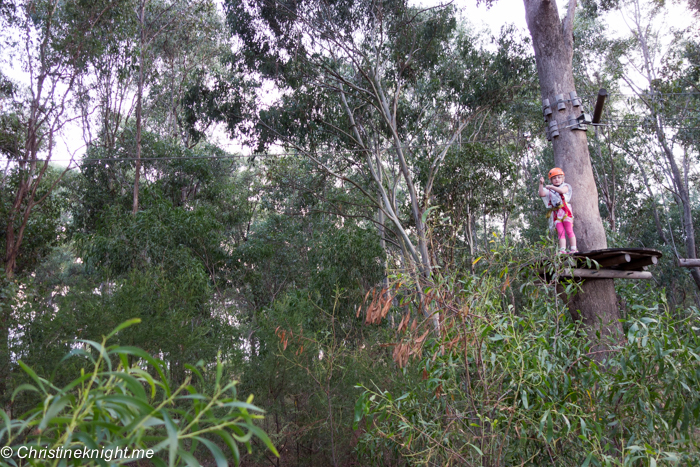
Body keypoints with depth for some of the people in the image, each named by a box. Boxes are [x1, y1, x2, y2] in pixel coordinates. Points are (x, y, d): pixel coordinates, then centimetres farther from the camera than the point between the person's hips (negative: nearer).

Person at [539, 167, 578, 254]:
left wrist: (551, 187, -14)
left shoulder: (565, 186, 8)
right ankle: (562, 250, -6)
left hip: (565, 211, -3)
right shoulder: (549, 190, 17)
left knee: (569, 231, -5)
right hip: (556, 213, 3)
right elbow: (542, 194, 3)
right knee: (560, 232, -1)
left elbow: (562, 190, -15)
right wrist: (541, 184, -2)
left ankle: (573, 248, -5)